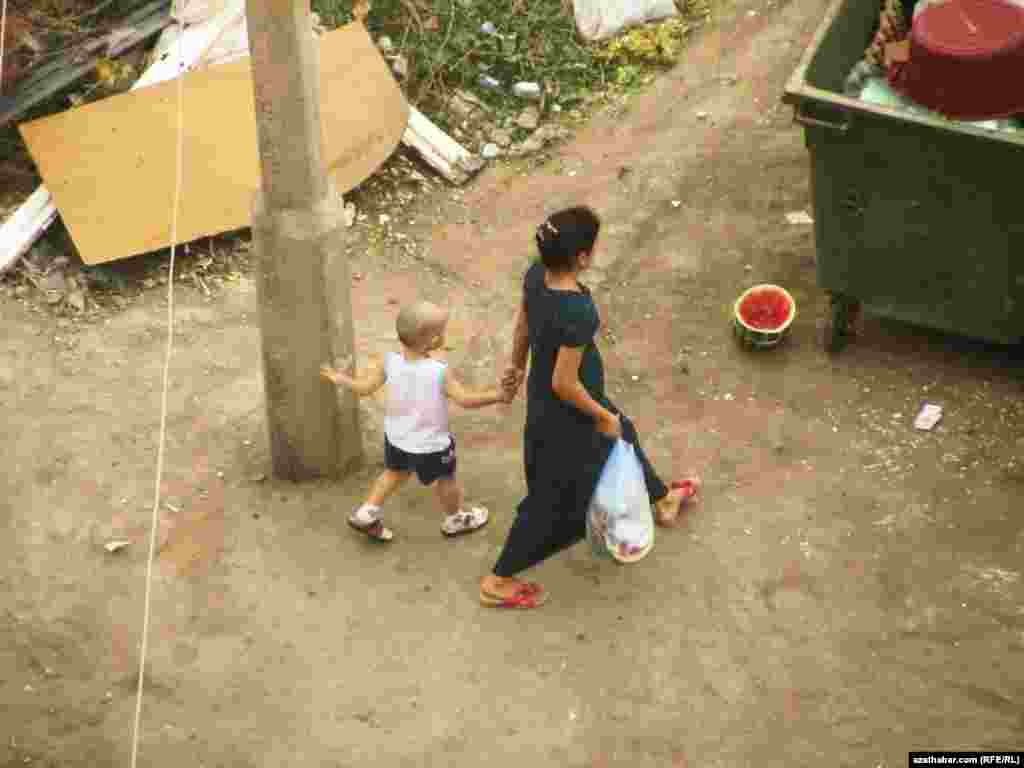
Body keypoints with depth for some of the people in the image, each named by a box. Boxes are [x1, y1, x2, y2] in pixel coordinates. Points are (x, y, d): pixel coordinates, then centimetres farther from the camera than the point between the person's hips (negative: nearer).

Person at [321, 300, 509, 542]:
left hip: (396, 437, 5)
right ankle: (455, 520, 44)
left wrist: (339, 378, 9)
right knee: (446, 480, 23)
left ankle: (366, 513, 35)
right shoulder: (439, 372, -31)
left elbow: (364, 388, -9)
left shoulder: (390, 362, -18)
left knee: (395, 473, 32)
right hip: (430, 445, -4)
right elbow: (466, 399, -29)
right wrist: (497, 395, -19)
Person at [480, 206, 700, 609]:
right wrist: (602, 415, -14)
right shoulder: (577, 313, -39)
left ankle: (662, 500, 61)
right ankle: (499, 581, 32)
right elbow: (564, 384, -31)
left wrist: (516, 366, 20)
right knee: (554, 496, 14)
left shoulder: (537, 274, -15)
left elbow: (522, 323, 3)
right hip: (564, 411, -9)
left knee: (619, 435, 32)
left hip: (542, 395, 9)